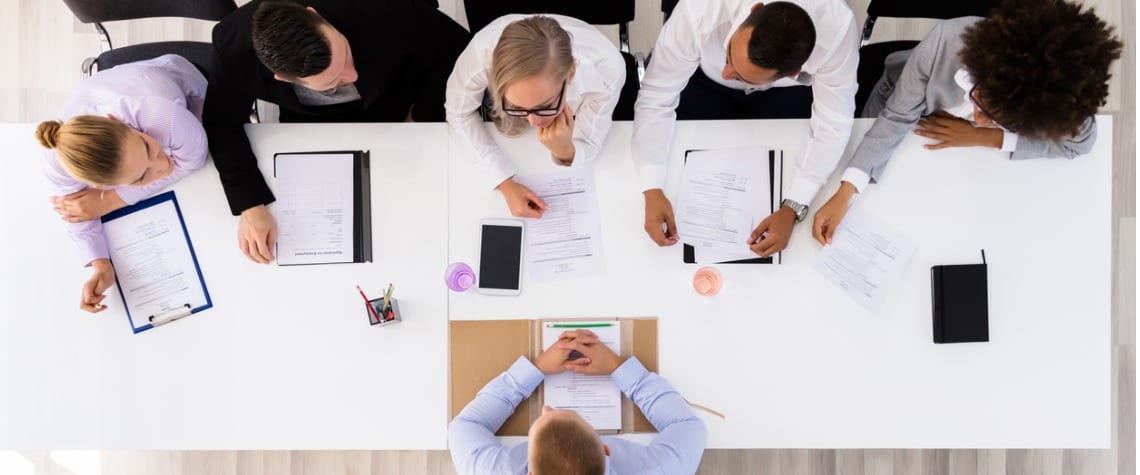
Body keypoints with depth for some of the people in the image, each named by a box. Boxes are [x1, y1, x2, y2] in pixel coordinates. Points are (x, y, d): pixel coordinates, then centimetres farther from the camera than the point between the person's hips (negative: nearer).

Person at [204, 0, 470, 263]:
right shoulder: (235, 48, -38)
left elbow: (455, 46, -25)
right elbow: (223, 125, -21)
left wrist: (420, 120, -19)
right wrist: (250, 207, -32)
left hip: (396, 95, 0)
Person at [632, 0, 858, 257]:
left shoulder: (837, 28, -42)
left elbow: (832, 125, -30)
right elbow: (655, 99, -32)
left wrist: (792, 209, -40)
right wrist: (653, 190, -43)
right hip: (704, 83, 0)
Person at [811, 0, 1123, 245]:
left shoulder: (1061, 93, -44)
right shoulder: (946, 42, -47)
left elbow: (1079, 142, -23)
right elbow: (896, 117, -37)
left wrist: (983, 137, -32)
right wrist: (845, 193, -47)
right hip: (906, 99, 0)